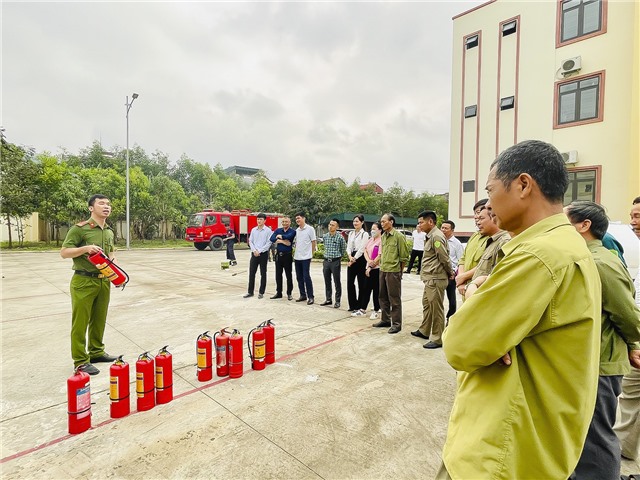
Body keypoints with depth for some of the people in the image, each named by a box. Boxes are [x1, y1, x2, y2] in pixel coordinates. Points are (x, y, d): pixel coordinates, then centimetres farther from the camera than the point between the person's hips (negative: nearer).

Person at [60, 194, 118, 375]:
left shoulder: (110, 232, 11)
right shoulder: (80, 228, -9)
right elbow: (64, 252, -9)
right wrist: (85, 248, -25)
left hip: (104, 281, 6)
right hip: (83, 281, -6)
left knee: (99, 320, 15)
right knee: (80, 322, 2)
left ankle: (96, 352, 30)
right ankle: (80, 361, 11)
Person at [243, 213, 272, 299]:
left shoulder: (268, 230, -5)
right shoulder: (253, 230, 8)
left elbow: (269, 243, -10)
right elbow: (250, 241, 9)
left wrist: (259, 251, -14)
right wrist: (254, 250, -7)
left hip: (263, 254, -4)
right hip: (254, 254, 4)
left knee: (263, 274, 5)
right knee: (251, 273, 6)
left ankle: (261, 292, 14)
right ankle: (250, 291, 15)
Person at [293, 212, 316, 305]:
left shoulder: (310, 229, -7)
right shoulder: (297, 230, 11)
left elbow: (313, 242, -4)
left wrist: (311, 254, -2)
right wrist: (295, 253, 11)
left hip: (306, 257, -6)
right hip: (297, 257, 6)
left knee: (306, 277, -7)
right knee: (299, 277, 10)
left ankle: (310, 297, 1)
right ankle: (303, 295, 21)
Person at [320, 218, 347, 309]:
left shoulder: (340, 237, -8)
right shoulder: (325, 236, 5)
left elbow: (343, 249, 4)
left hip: (335, 261, -5)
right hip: (326, 261, 5)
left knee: (337, 282, 2)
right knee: (327, 281, 11)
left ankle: (337, 301, 10)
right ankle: (328, 299, 23)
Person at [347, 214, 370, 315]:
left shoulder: (364, 234, -7)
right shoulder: (351, 233, 12)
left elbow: (361, 249, -12)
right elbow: (348, 247, 9)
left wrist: (354, 259, -12)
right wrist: (350, 256, -9)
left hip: (360, 259, -6)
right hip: (352, 259, 7)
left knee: (361, 284, 1)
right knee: (350, 282, 7)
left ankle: (361, 308, 10)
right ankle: (353, 305, 21)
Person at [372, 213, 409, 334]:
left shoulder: (398, 236, -11)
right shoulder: (383, 236, 10)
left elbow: (404, 256, -9)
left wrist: (399, 271, -3)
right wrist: (382, 265, 15)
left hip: (393, 271, -7)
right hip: (382, 270, 8)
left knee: (394, 299, 2)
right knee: (383, 297, 16)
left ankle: (396, 323, 12)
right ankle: (385, 320, 29)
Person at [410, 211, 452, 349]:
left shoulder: (436, 236, -18)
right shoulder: (430, 236, 14)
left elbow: (444, 258, -17)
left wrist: (450, 273, -3)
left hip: (436, 279, -10)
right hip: (430, 279, 10)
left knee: (436, 309, 0)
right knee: (426, 304, 21)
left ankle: (437, 339, 11)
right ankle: (424, 331, 37)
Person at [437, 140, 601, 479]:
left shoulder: (539, 255, -27)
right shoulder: (568, 245, 8)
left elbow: (460, 346, -24)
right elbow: (502, 324, 9)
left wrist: (468, 315, -5)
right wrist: (480, 306, -12)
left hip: (500, 453, -9)